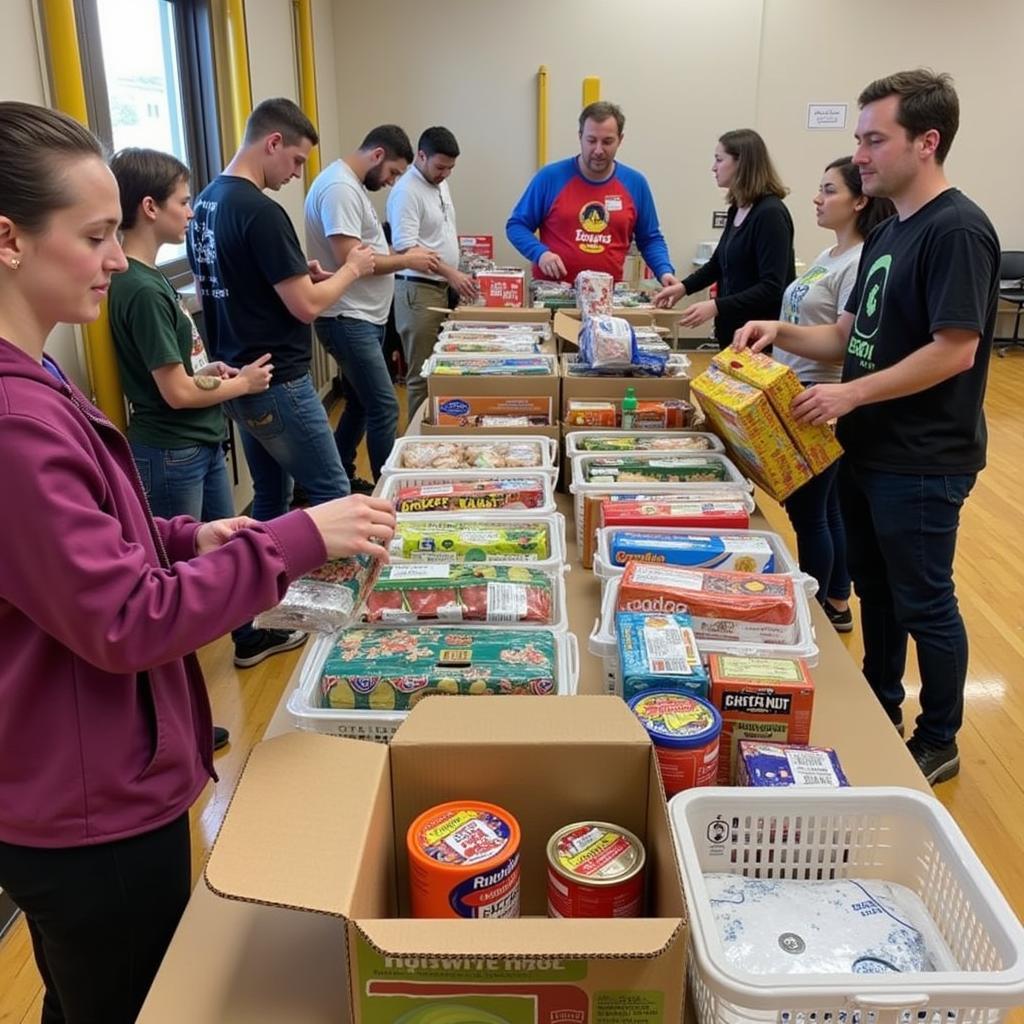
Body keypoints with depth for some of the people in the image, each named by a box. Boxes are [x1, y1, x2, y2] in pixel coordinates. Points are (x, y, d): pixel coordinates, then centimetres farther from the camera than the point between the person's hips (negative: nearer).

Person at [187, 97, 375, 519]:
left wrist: (298, 274, 13)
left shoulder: (204, 203, 9)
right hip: (277, 382, -9)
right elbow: (306, 306, -19)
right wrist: (351, 268, -2)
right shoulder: (260, 211, -19)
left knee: (270, 494, 17)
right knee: (331, 494, 1)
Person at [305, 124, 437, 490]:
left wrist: (402, 254, 7)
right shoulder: (340, 187, -17)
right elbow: (349, 260, -25)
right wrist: (406, 261, -14)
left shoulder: (352, 185, 16)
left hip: (363, 317, 11)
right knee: (383, 408, -9)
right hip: (348, 320, -11)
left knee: (360, 404, 17)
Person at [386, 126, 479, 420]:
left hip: (440, 287, 9)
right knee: (423, 373, -4)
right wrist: (451, 274, -29)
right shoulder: (406, 191, -16)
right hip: (418, 289, -9)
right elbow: (406, 246, -24)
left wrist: (454, 276, 16)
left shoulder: (440, 184, 14)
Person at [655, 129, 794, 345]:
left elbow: (772, 288, -21)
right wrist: (684, 287, 12)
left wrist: (716, 307, -27)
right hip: (732, 329, 8)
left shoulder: (771, 214, -15)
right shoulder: (736, 210, 10)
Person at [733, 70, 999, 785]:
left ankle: (938, 743, 24)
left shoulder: (958, 230, -16)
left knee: (923, 602, 5)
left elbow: (954, 350, -23)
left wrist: (850, 394, -23)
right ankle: (881, 714, 37)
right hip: (869, 450, 9)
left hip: (922, 462, -9)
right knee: (875, 590, 19)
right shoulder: (889, 232, 12)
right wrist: (783, 333, -3)